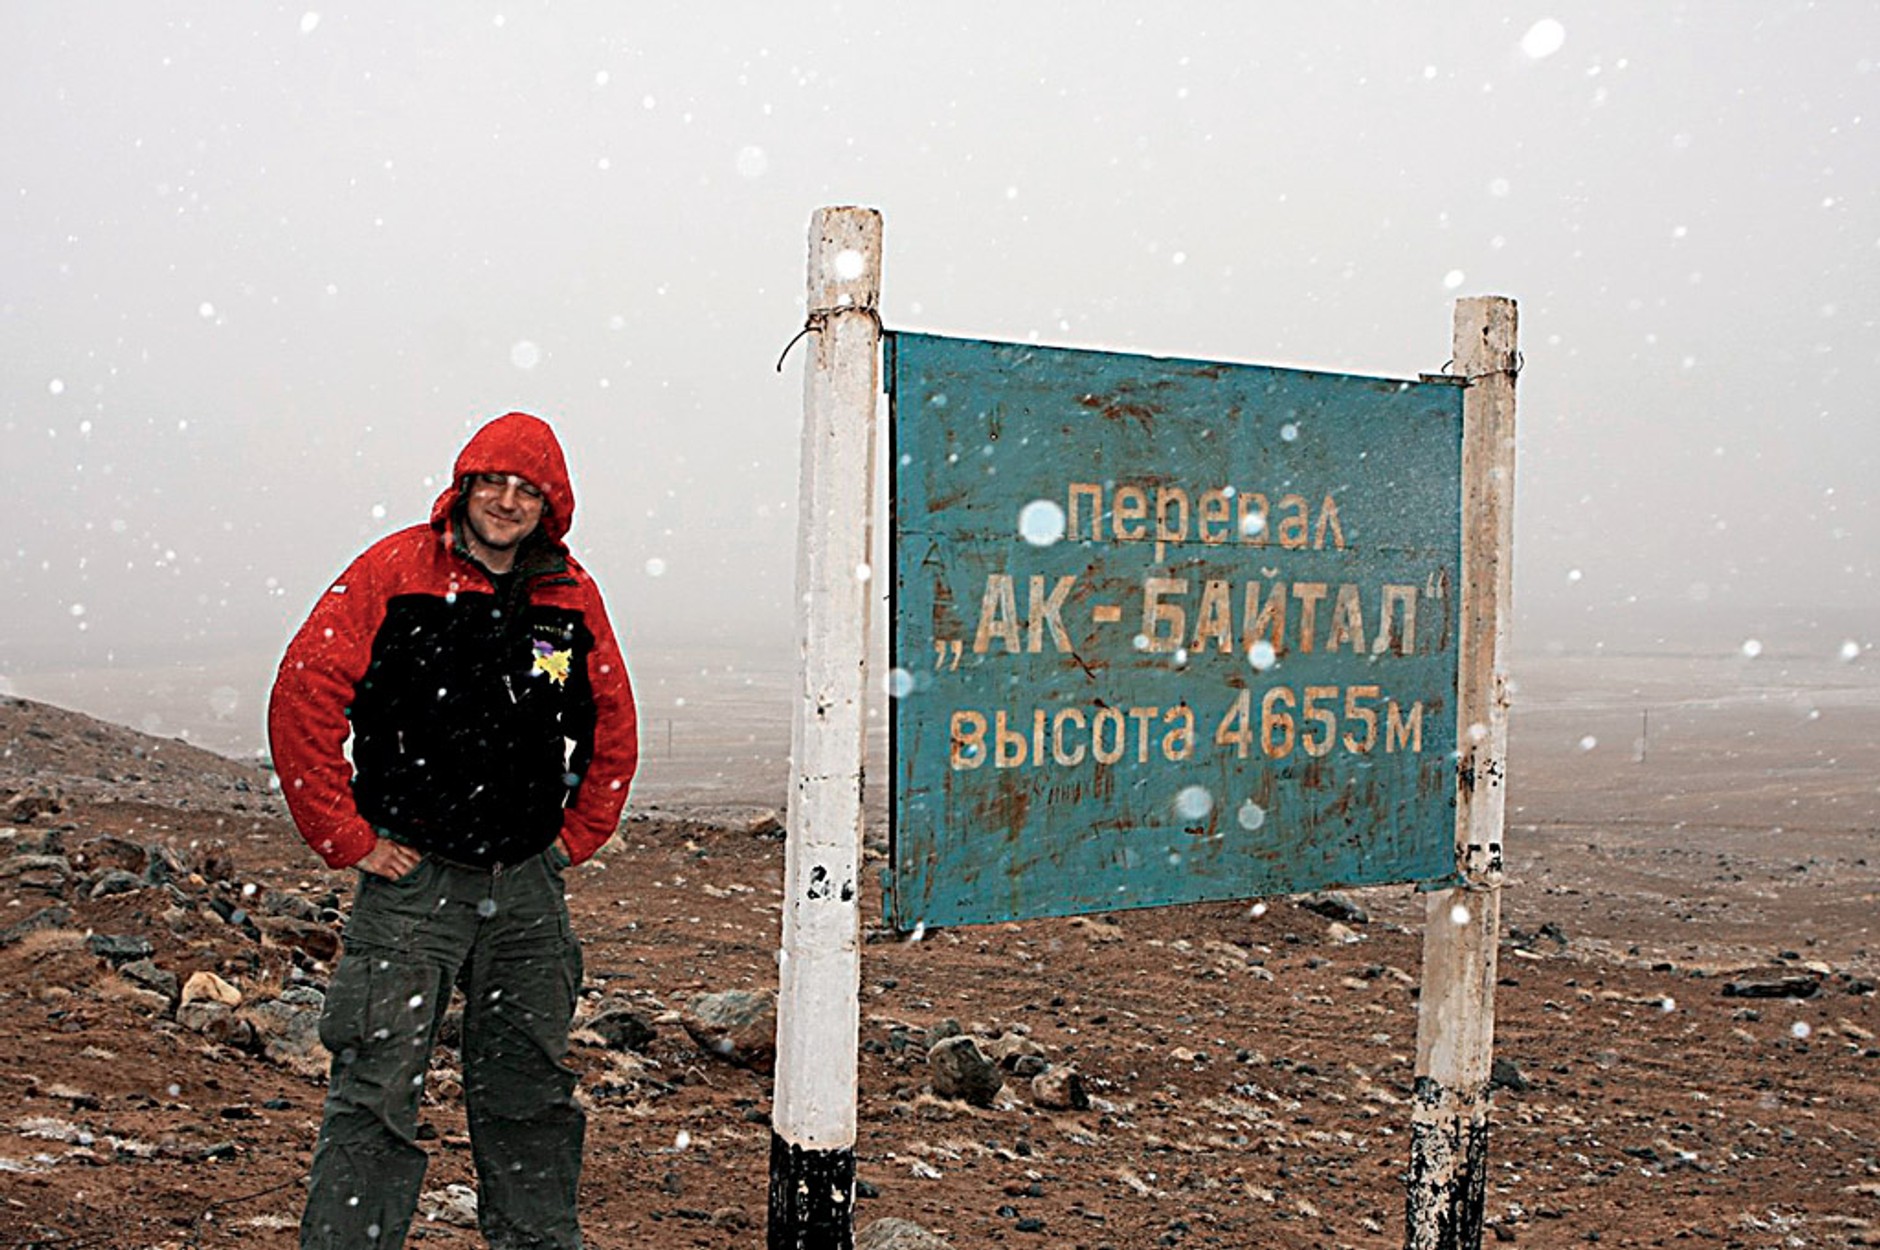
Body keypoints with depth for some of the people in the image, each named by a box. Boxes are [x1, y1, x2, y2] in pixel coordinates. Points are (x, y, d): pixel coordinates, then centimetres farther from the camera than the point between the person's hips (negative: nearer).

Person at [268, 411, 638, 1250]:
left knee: (530, 1097, 15)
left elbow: (613, 730, 18)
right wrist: (348, 841, -8)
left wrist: (577, 836, 11)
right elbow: (302, 701, -8)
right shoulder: (392, 574, -7)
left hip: (527, 888, 4)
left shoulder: (573, 597, 5)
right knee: (377, 1095, -4)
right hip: (411, 878, -4)